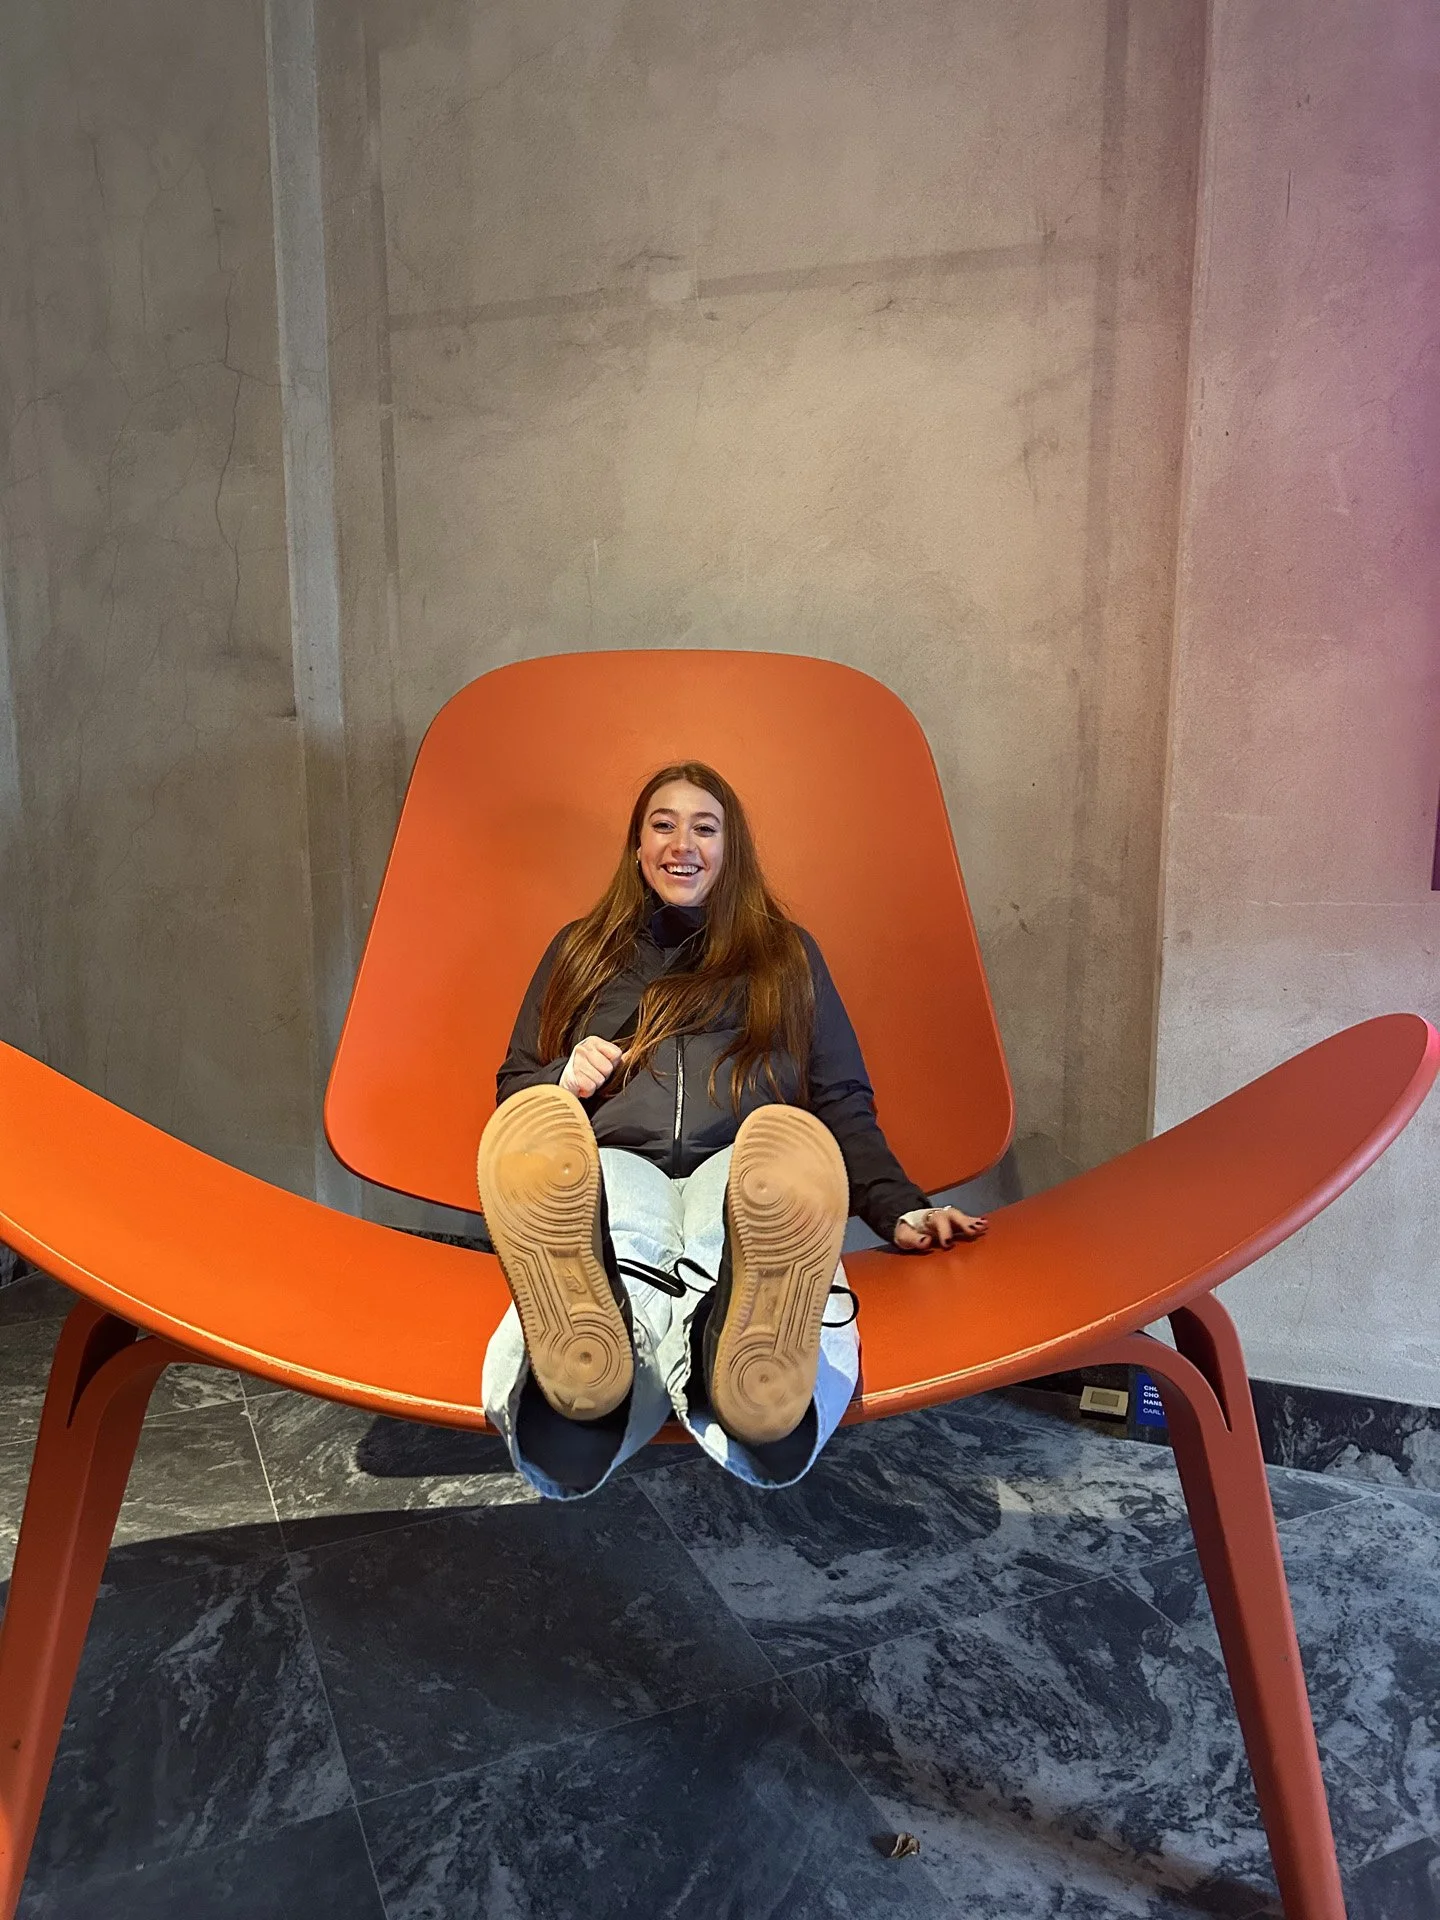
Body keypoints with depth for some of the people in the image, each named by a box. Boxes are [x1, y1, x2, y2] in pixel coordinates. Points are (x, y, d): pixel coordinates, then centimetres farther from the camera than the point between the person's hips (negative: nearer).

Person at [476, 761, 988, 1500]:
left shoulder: (787, 954, 28)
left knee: (785, 1141, -42)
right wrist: (564, 1080, 3)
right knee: (621, 1255, -41)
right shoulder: (581, 949, 30)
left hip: (740, 1161, -1)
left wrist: (899, 1208, 4)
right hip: (616, 1160, 1)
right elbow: (513, 1093, 28)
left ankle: (749, 1345, -73)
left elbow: (843, 1102, 22)